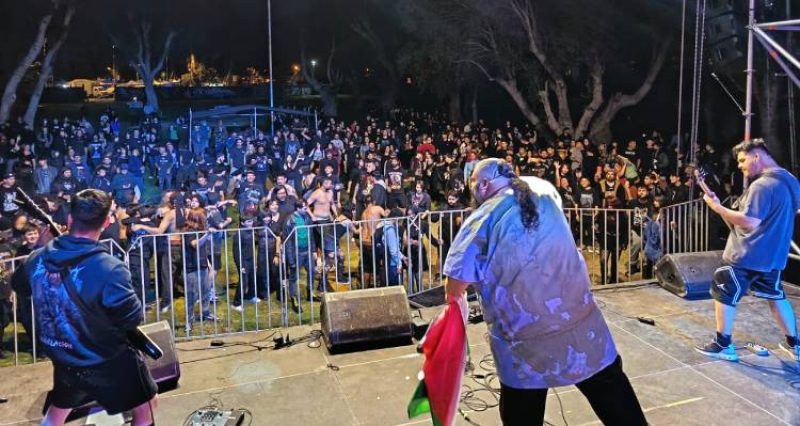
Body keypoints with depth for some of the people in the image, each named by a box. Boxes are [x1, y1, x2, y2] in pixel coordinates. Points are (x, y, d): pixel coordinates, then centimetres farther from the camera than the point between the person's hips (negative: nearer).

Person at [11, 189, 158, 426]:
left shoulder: (38, 259, -10)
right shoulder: (108, 269, -31)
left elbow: (18, 286, 13)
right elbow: (133, 319, -22)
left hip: (63, 360, 6)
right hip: (108, 362, -6)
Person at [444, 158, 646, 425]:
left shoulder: (484, 218, -9)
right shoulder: (545, 196, 5)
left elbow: (456, 285, -10)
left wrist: (454, 295, 11)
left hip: (526, 334, -3)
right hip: (580, 315, 4)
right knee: (611, 389, 19)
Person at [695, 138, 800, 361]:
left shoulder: (762, 185, -22)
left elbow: (750, 222, -27)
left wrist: (718, 207, -20)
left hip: (746, 254, -9)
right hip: (773, 253, 9)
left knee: (723, 295, 4)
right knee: (776, 296, 22)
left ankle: (723, 345, 11)